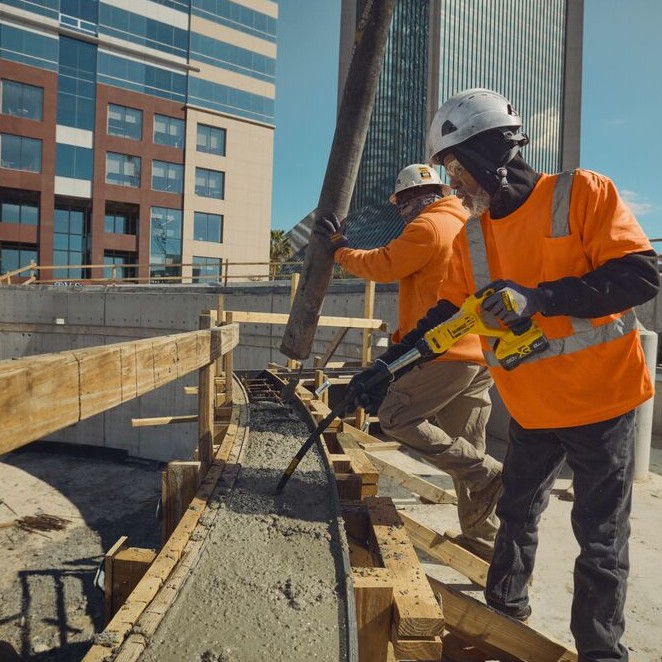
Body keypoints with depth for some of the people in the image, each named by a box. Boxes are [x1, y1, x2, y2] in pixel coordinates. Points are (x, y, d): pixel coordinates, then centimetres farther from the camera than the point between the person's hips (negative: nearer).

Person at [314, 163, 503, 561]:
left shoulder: (429, 225, -7)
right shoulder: (468, 226, 23)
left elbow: (383, 266, -5)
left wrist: (340, 247, 11)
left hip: (446, 351, -10)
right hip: (479, 354, 10)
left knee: (394, 415, -6)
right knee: (464, 449, 12)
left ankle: (487, 474, -8)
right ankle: (482, 540, 20)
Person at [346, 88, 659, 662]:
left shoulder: (583, 194, -12)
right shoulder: (471, 237, 3)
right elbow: (446, 313, 5)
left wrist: (541, 297, -29)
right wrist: (386, 366, -3)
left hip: (600, 399, -5)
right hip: (530, 409, 5)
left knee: (601, 536, 7)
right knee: (516, 515, 19)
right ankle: (505, 611, 43)